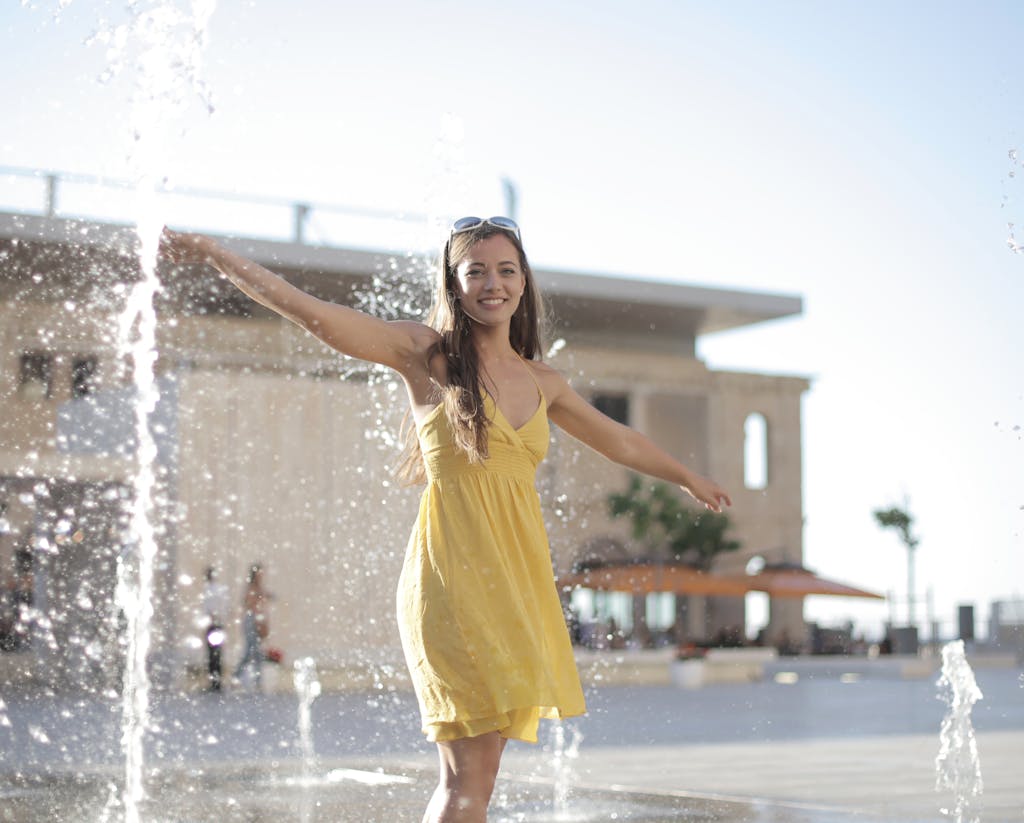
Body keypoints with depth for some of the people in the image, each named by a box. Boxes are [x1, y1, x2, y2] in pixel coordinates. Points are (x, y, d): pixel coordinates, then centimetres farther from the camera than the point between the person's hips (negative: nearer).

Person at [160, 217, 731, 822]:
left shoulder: (540, 381, 16)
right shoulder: (427, 353, 1)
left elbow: (620, 441, 32)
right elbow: (313, 314, -7)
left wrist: (688, 478, 45)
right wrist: (217, 256, -16)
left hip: (518, 572, 5)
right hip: (452, 569, -5)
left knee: (478, 773, 4)